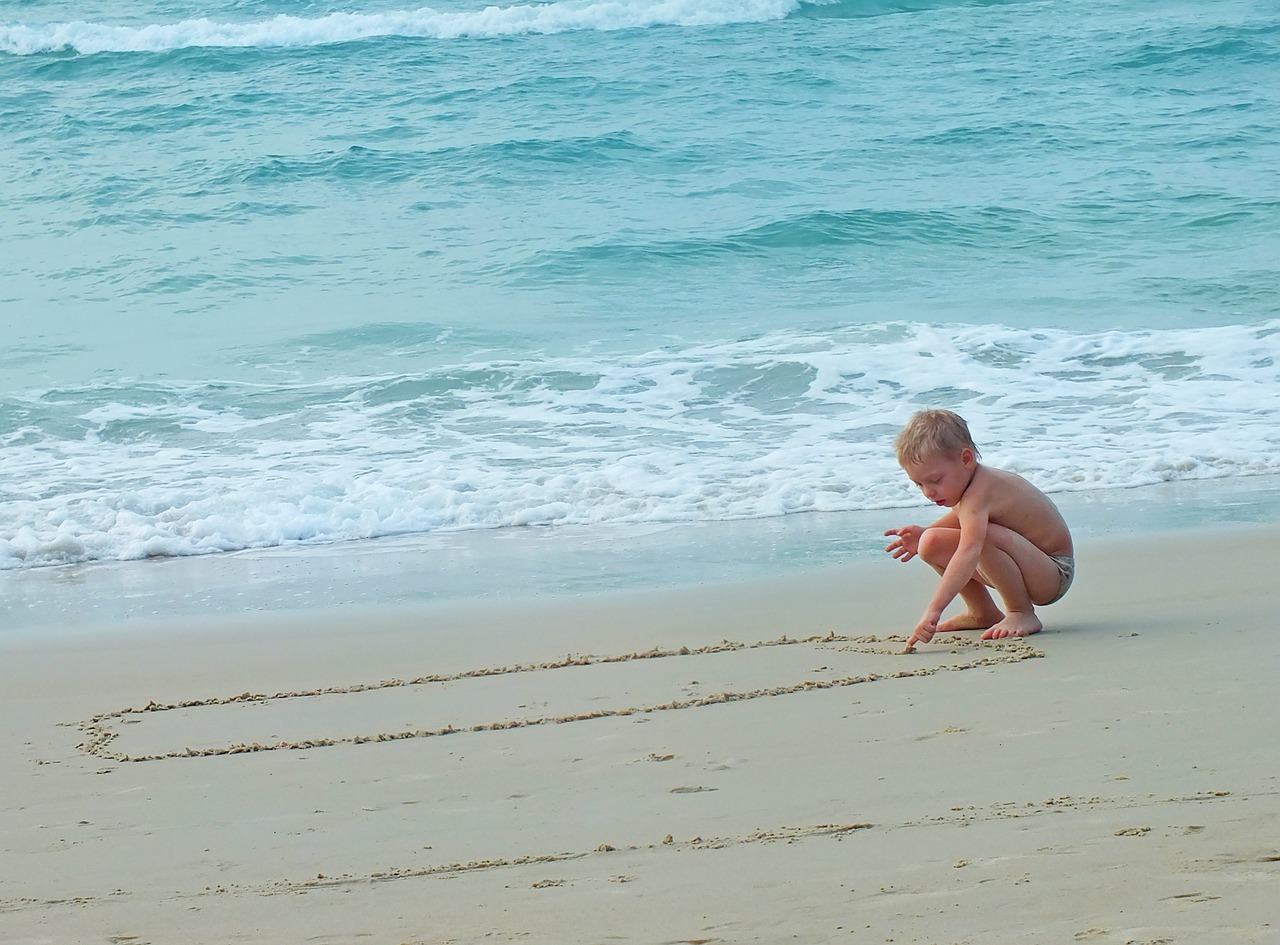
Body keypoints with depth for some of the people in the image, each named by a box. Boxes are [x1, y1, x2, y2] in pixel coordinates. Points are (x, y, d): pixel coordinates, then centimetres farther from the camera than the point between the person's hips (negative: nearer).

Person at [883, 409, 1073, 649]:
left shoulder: (977, 494, -29)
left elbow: (968, 553, -44)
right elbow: (961, 518, 25)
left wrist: (934, 609, -51)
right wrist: (924, 532, 6)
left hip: (1055, 573, -10)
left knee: (982, 537, -37)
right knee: (933, 543, 0)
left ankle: (1022, 614, -18)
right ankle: (983, 613, 13)